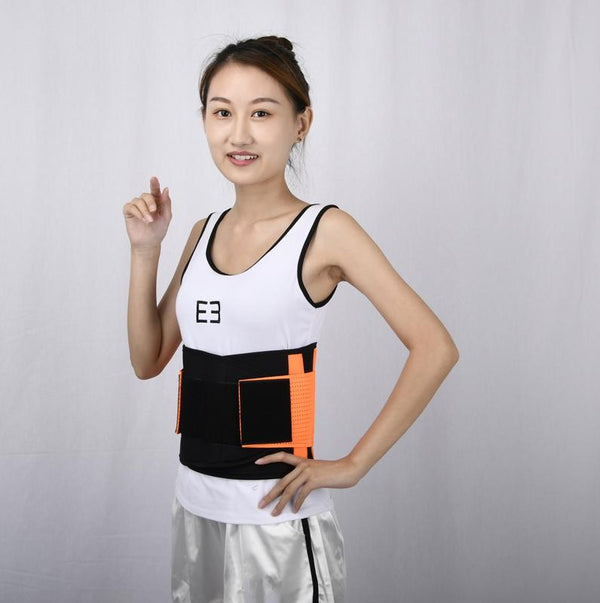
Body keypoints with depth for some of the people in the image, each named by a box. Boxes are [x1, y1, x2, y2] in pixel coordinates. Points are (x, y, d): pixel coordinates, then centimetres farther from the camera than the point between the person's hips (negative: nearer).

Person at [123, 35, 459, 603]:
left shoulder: (324, 231, -11)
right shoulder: (204, 233, 6)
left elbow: (434, 348, -16)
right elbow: (148, 360, 8)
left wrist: (352, 465, -15)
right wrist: (145, 250, -1)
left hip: (274, 514, -6)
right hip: (193, 503, 6)